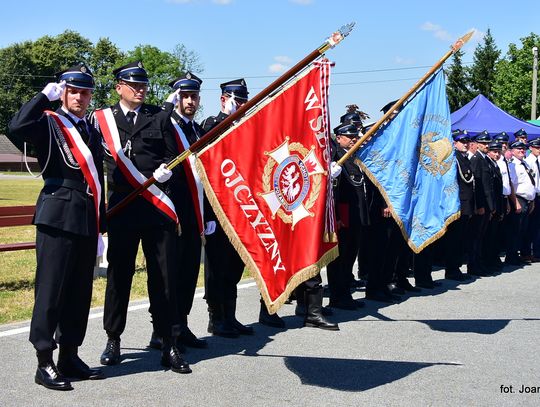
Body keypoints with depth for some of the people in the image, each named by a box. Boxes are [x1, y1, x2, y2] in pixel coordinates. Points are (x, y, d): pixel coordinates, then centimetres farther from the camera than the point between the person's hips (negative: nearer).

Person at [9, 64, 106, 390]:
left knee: (80, 292, 10)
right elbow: (17, 127, -23)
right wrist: (46, 95, -14)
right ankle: (45, 362, 1)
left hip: (88, 220, 7)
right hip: (58, 218, -6)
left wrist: (101, 227, 18)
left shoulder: (92, 131, 19)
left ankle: (70, 356, 19)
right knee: (51, 290, -5)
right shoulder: (48, 122, 1)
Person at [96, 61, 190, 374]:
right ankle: (113, 340, 23)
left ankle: (170, 345, 8)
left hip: (158, 207, 0)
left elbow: (172, 156, 8)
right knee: (119, 275, 7)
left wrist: (167, 170, -13)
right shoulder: (103, 119, 7)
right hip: (122, 208, 0)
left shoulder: (160, 117, 10)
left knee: (164, 275, 1)